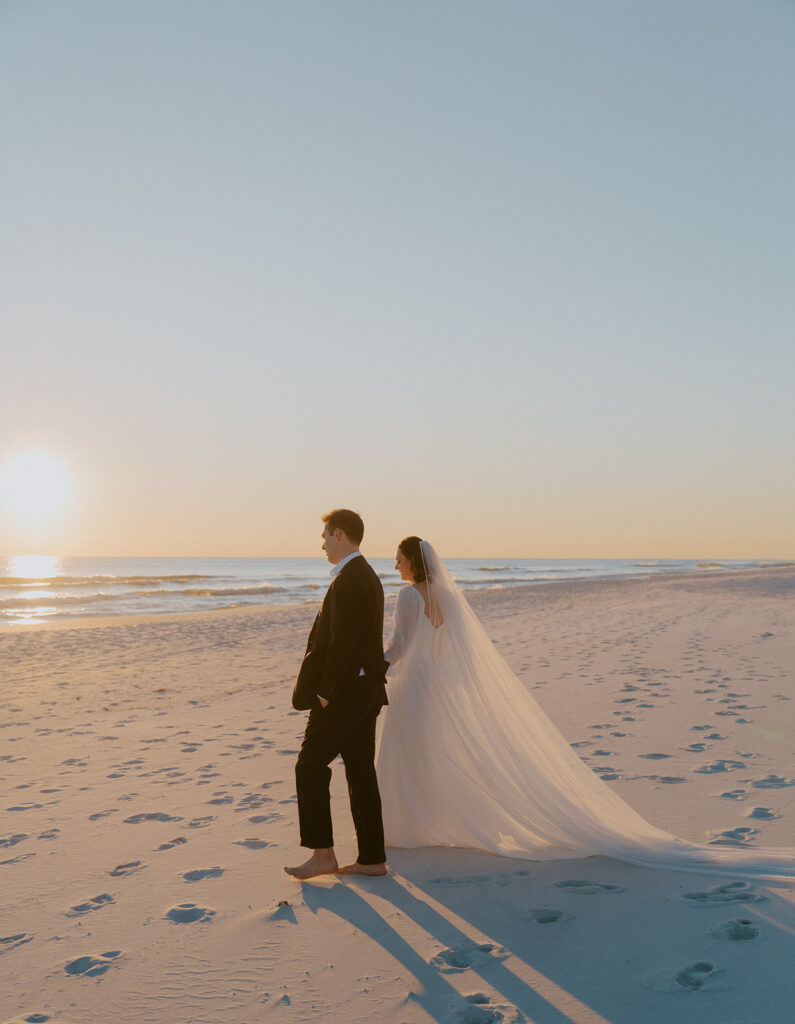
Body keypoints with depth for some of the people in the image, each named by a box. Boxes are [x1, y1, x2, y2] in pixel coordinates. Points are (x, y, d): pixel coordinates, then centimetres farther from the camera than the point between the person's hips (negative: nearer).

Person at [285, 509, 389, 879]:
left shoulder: (346, 582, -18)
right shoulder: (369, 576, 14)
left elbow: (341, 643, -22)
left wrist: (325, 693, -16)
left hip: (344, 692, -10)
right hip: (367, 689, 10)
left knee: (310, 767, 1)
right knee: (361, 771, 12)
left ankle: (322, 854, 8)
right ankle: (372, 858, 17)